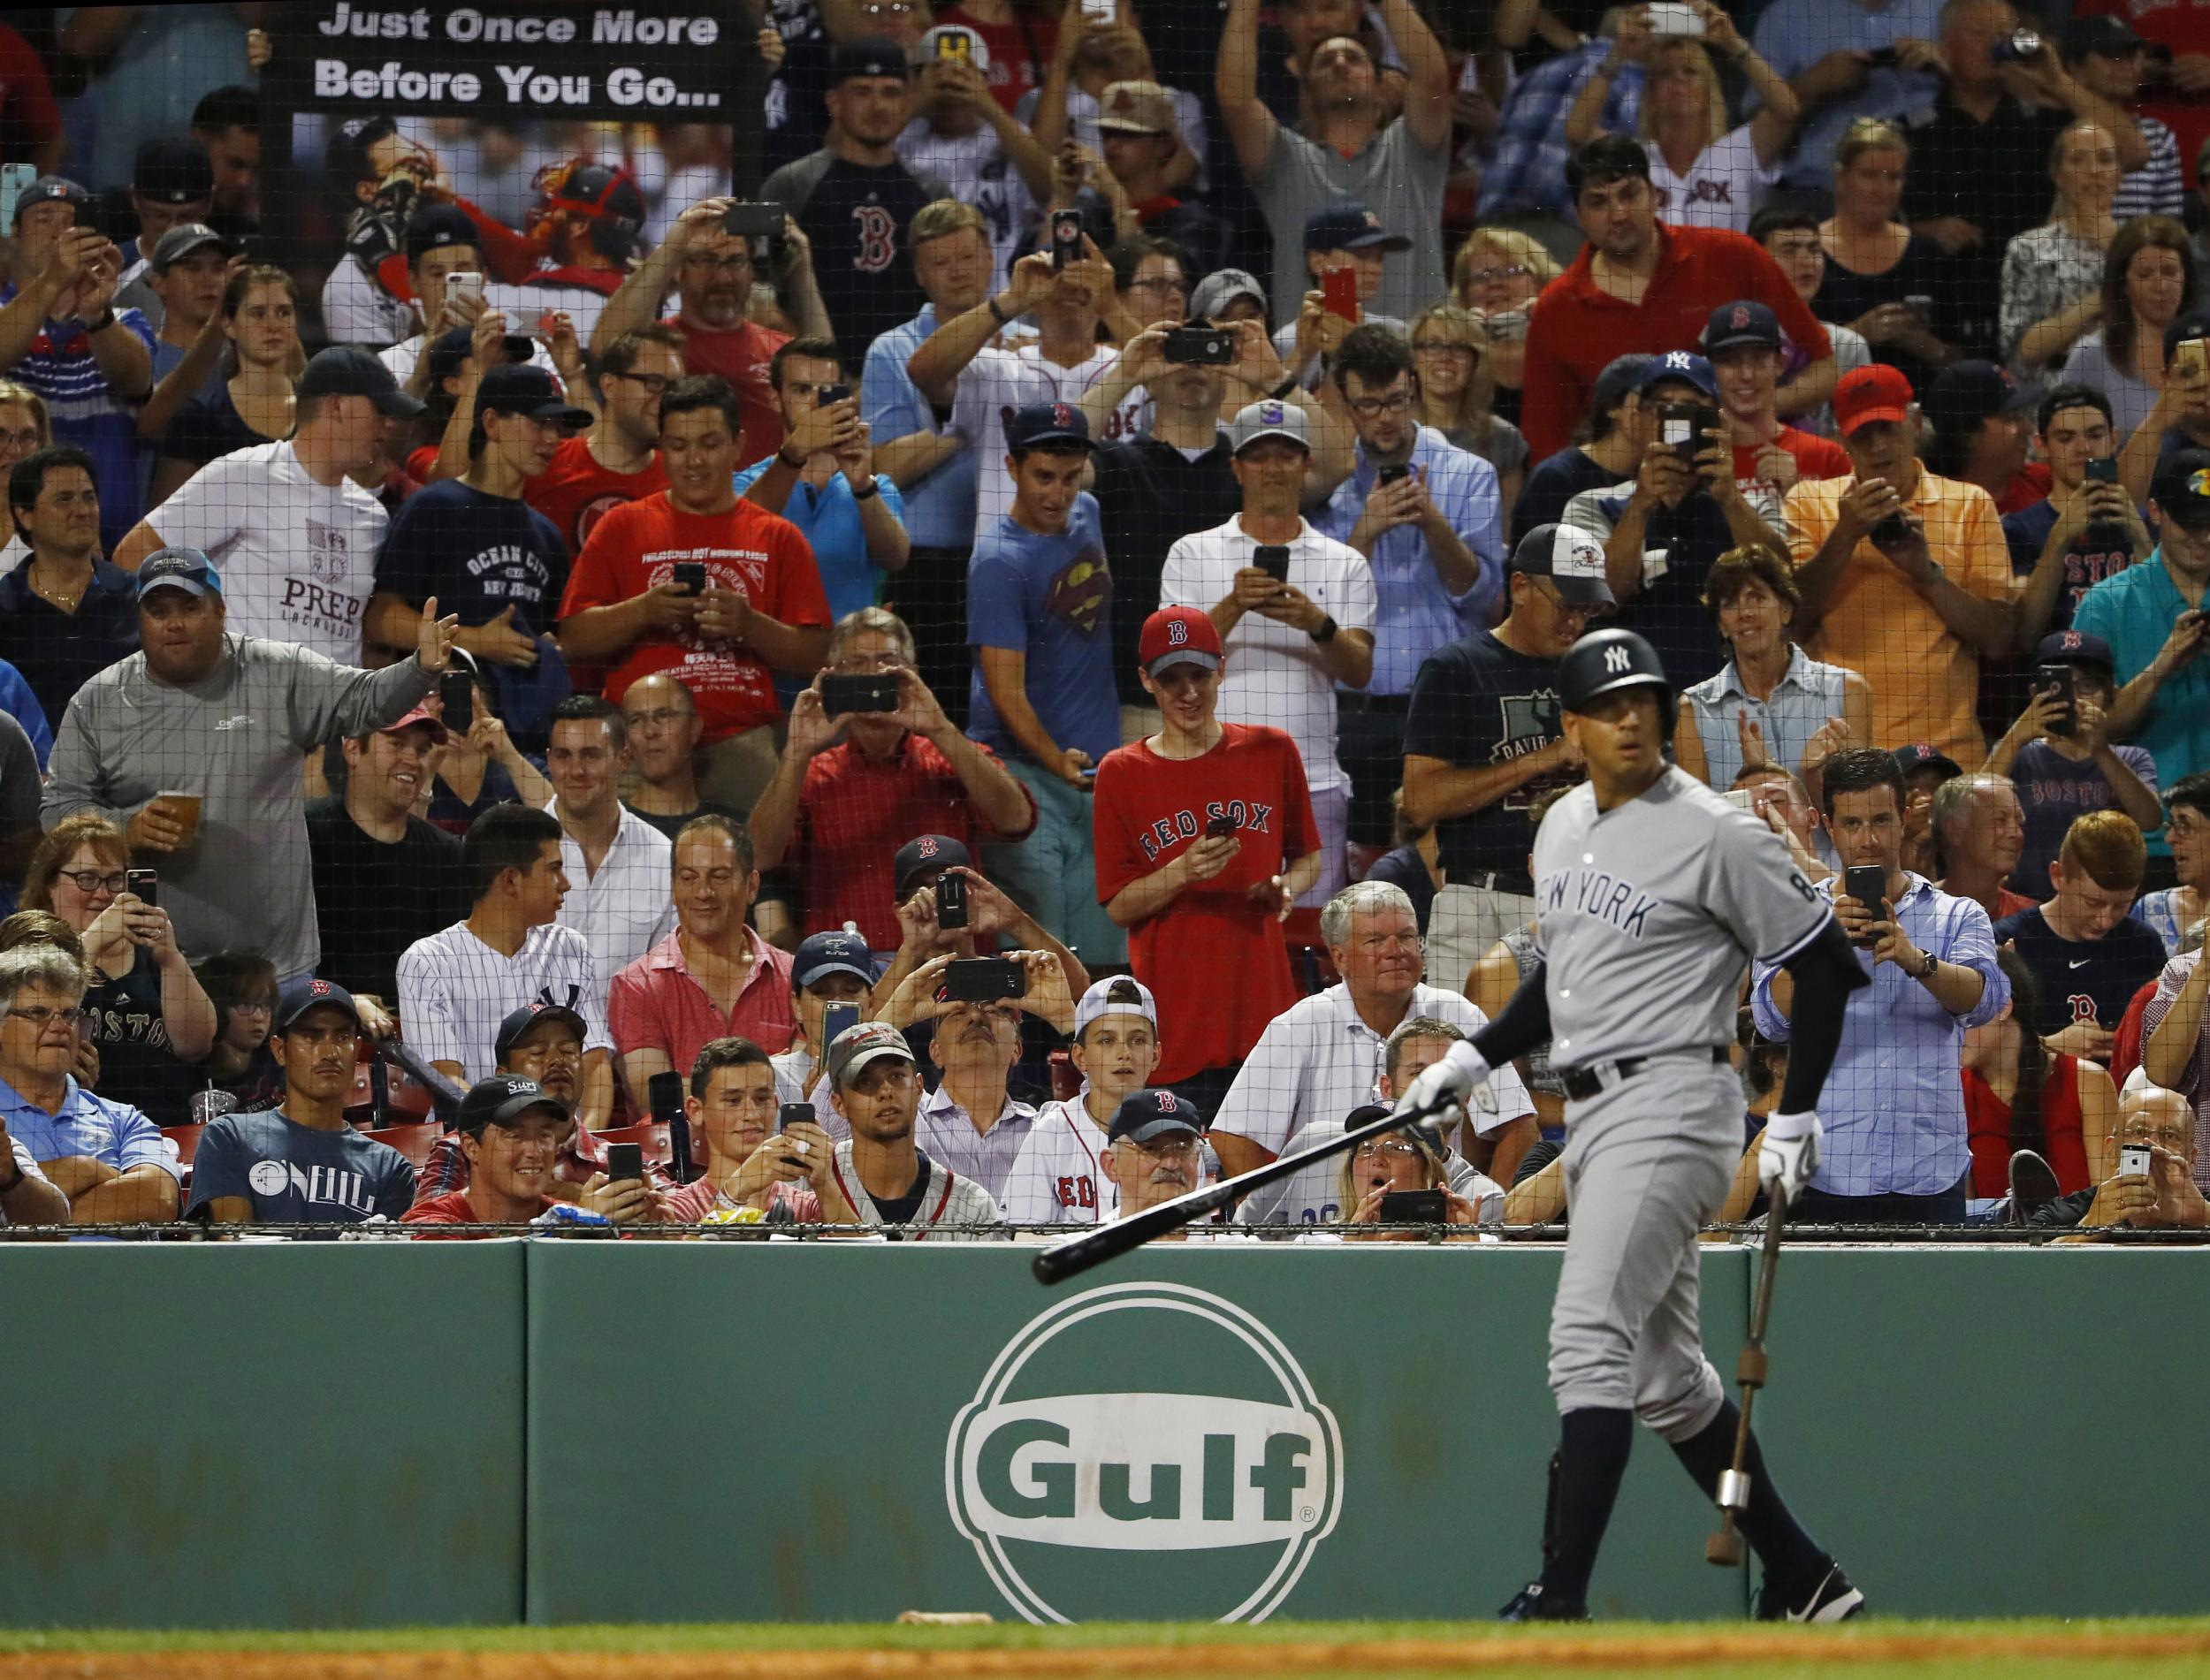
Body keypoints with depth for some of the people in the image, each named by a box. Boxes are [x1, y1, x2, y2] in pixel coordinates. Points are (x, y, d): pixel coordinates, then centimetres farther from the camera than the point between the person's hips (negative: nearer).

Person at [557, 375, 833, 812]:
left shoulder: (776, 537, 13)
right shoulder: (623, 527, 12)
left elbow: (813, 654, 7)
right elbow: (573, 641, 5)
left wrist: (749, 625, -10)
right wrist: (643, 612, -11)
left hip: (741, 741, 0)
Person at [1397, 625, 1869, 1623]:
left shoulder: (1714, 833, -10)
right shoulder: (1562, 829, 13)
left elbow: (1824, 964, -6)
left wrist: (1796, 1118, -10)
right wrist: (1475, 1058, 16)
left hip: (1671, 1105, -9)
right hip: (1591, 1116, 9)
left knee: (1588, 1334, -20)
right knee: (1663, 1376, 11)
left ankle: (1560, 1599, -25)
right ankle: (1802, 1581, 20)